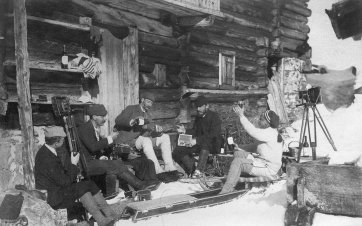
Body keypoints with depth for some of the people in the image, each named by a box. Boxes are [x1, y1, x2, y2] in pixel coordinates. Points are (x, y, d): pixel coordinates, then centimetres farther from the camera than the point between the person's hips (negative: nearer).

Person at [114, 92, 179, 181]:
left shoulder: (149, 113, 23)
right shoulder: (131, 109, 3)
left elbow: (150, 127, 11)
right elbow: (118, 120, -12)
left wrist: (156, 127, -12)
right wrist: (132, 121, -29)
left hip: (146, 139, 6)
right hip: (130, 140, -6)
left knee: (165, 137, -12)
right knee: (146, 140, -37)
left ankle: (169, 168, -23)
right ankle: (159, 171, -41)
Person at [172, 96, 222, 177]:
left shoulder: (214, 116, -8)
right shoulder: (198, 117, 16)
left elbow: (213, 135, -20)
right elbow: (194, 131, 15)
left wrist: (197, 140, -28)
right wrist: (185, 131, -6)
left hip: (213, 145, -7)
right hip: (199, 144, 7)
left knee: (205, 143, -43)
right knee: (177, 150, -11)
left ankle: (200, 170, -42)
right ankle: (191, 170, -9)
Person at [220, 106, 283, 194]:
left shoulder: (270, 133, -21)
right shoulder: (268, 132, 13)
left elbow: (252, 131, -32)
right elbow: (256, 146, 20)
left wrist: (241, 115, -26)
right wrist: (241, 148, 9)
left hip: (268, 168, -11)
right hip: (262, 162, 11)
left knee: (237, 161, -20)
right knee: (238, 153, 6)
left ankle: (226, 191, -17)